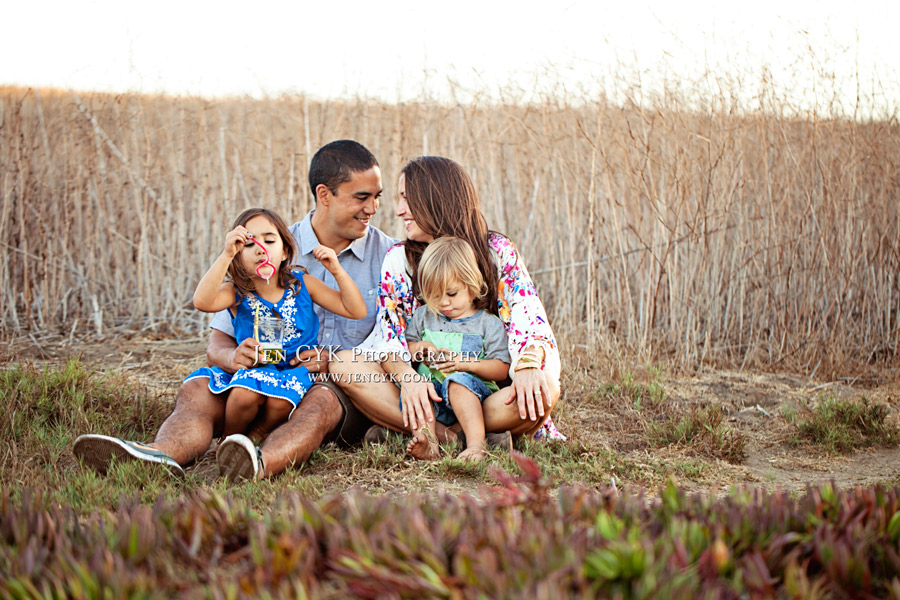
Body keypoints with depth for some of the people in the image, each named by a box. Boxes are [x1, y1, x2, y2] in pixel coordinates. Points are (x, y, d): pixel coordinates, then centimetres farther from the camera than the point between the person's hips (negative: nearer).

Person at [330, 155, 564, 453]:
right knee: (345, 364, -22)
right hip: (424, 394, 2)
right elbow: (388, 337, -4)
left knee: (545, 389, -33)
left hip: (487, 393, -2)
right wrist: (406, 375, -28)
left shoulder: (498, 251, -1)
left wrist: (528, 365, -35)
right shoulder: (398, 259, 5)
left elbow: (530, 322, -12)